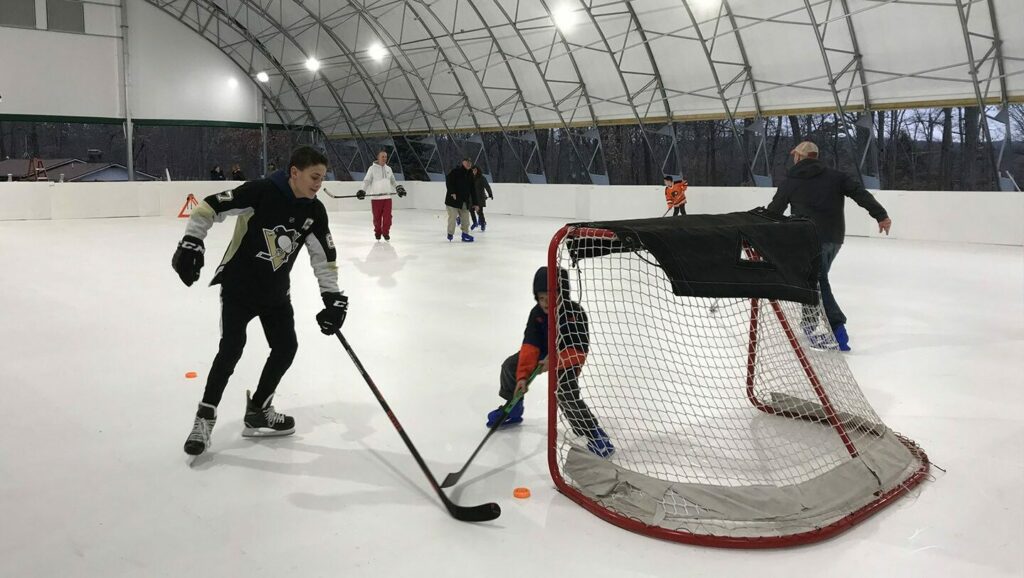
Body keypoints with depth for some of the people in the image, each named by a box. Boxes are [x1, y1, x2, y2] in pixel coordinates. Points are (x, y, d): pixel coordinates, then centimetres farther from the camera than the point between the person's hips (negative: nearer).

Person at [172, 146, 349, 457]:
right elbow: (209, 207, -19)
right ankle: (205, 417, 3)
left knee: (286, 348, 3)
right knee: (231, 347, -12)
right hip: (238, 285, -6)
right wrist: (191, 243, -28)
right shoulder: (261, 191, -21)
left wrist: (332, 296, -6)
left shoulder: (314, 211, -5)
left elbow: (324, 256, 1)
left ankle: (258, 412, 20)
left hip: (275, 291, 6)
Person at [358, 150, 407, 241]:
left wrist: (399, 188, 14)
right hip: (376, 198, -3)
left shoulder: (388, 169, 13)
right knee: (377, 217, 2)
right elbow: (367, 181, -5)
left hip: (387, 197, 3)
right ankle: (377, 232, 19)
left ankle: (386, 232, 9)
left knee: (387, 216, -3)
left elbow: (393, 181, 25)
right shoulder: (372, 168, -2)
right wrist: (362, 191, -17)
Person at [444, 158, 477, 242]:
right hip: (453, 200, -6)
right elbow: (448, 181, -15)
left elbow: (472, 190, 13)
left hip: (465, 202, 6)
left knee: (465, 219, 8)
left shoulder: (470, 175, 12)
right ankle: (450, 234, 9)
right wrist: (452, 192, -25)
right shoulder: (455, 171, -7)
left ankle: (465, 234, 20)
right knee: (452, 217, -6)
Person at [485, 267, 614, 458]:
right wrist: (523, 376, -29)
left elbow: (578, 351, -31)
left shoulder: (575, 313, -30)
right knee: (511, 366, 2)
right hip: (544, 353, 6)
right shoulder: (537, 313, -16)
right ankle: (513, 409, 28)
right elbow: (530, 346, -21)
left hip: (568, 358, -6)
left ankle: (594, 433, -16)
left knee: (566, 394, -29)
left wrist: (554, 361, -42)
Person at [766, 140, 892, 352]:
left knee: (818, 282, -5)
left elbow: (774, 210, 13)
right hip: (835, 237, 5)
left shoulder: (790, 182, 4)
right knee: (817, 277, 21)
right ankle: (810, 321, 28)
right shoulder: (835, 176, 10)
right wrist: (881, 215, -6)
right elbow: (860, 193, -2)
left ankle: (837, 327, -18)